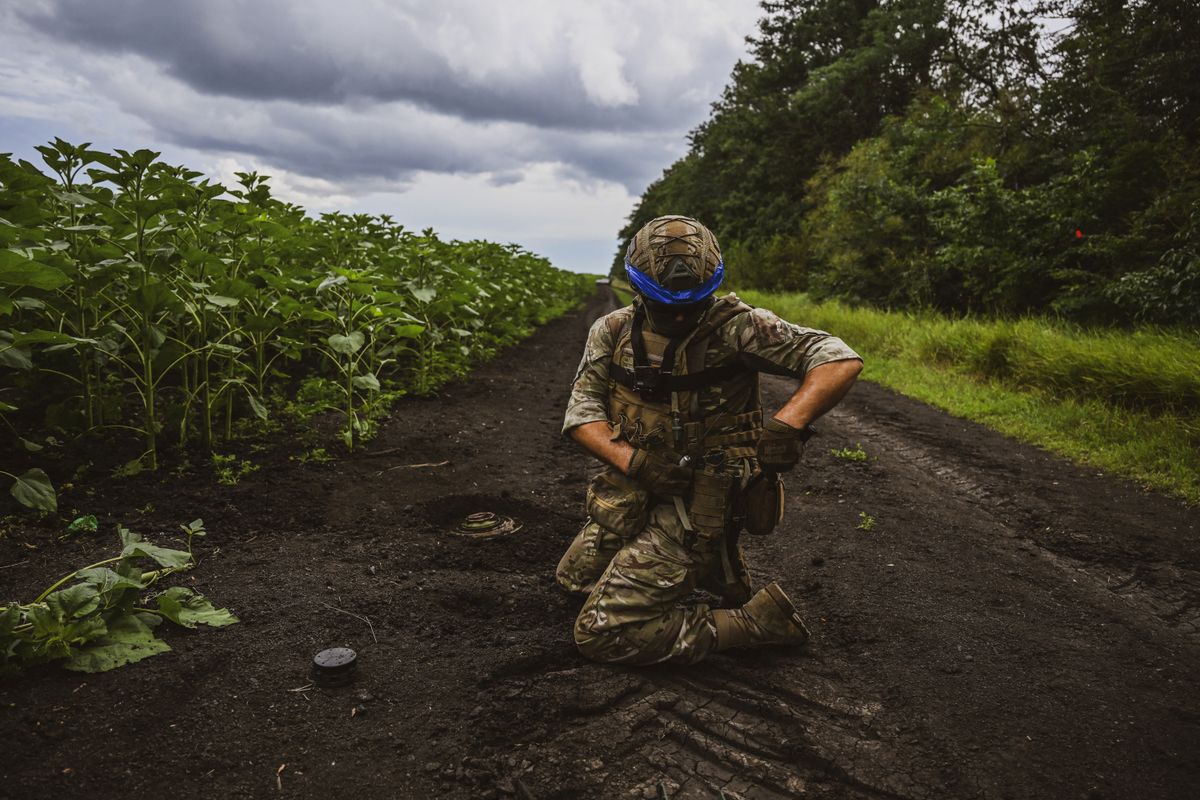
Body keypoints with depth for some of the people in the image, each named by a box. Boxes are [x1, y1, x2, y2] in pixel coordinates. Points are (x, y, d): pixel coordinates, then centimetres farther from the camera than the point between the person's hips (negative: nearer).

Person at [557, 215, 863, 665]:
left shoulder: (733, 325, -16)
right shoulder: (613, 333, -2)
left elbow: (842, 361, -20)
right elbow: (582, 411, -5)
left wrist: (788, 423, -36)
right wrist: (633, 460, -24)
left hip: (696, 507, -7)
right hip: (630, 497, 7)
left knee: (599, 635, -11)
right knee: (574, 579, 28)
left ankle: (759, 621, 0)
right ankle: (691, 568, 32)